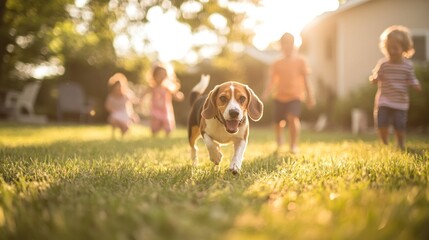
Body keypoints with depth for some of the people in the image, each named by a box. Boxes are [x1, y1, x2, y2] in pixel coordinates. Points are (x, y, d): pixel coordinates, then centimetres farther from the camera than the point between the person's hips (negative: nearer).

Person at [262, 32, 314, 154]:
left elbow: (305, 79, 9)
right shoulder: (277, 63, 10)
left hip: (294, 95, -2)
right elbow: (272, 80, 2)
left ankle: (294, 145, -18)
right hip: (279, 96, 2)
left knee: (293, 117, -27)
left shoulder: (300, 61, 7)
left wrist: (309, 96, 7)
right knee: (278, 122, 6)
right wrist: (266, 93, -15)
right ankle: (279, 142, 39)